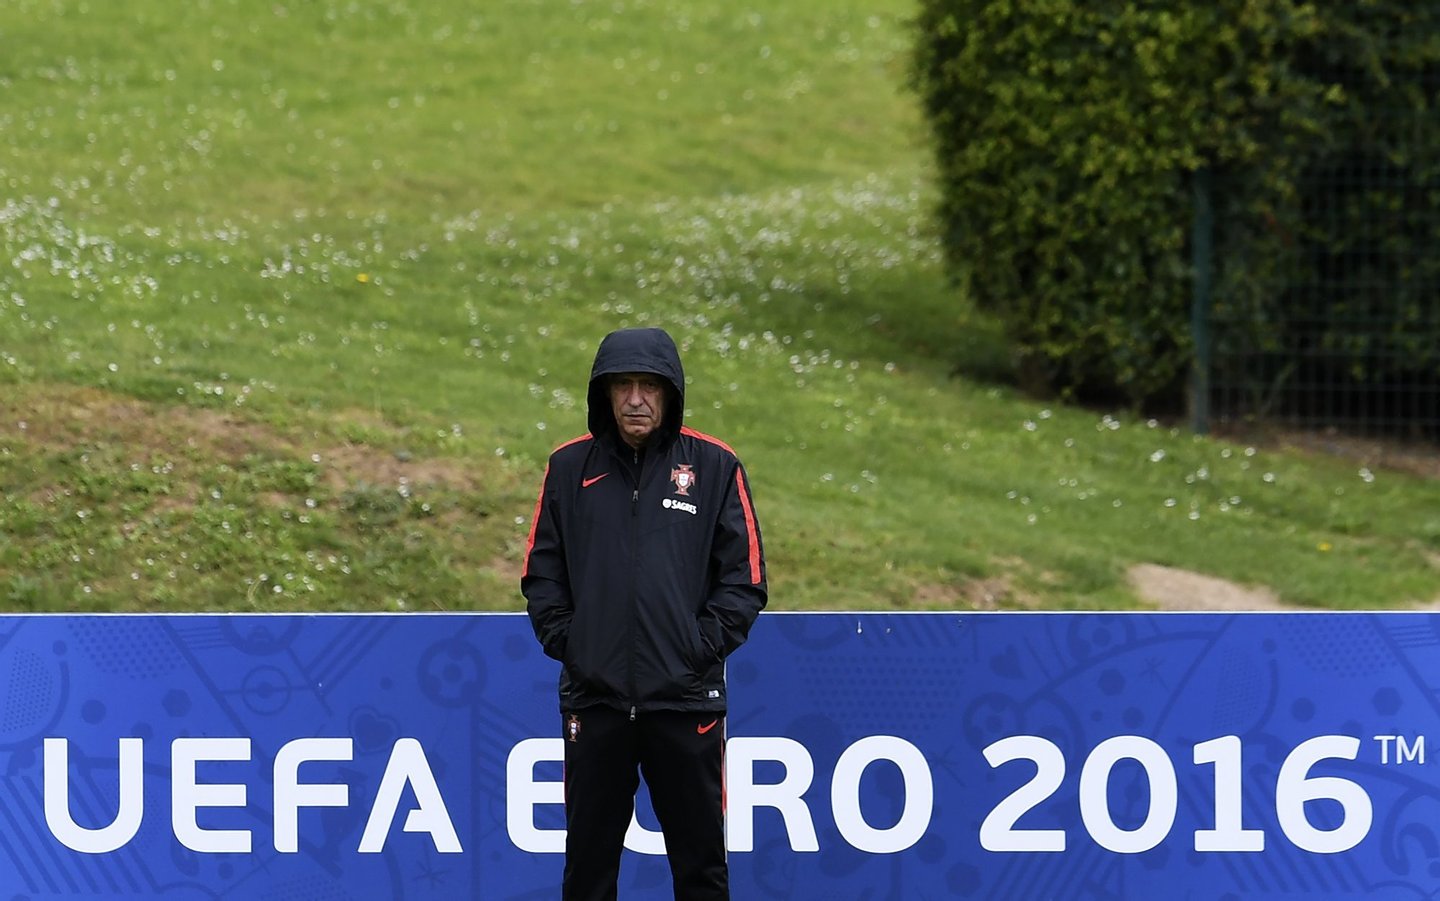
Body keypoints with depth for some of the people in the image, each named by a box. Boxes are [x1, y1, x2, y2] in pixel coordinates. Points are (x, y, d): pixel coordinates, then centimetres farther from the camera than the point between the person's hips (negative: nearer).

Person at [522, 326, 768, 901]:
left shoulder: (714, 467, 1)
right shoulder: (571, 467, 6)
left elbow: (744, 577, 2)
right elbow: (541, 572, 10)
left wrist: (703, 647, -7)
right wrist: (564, 640, -2)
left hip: (686, 698, -1)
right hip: (593, 697, 2)